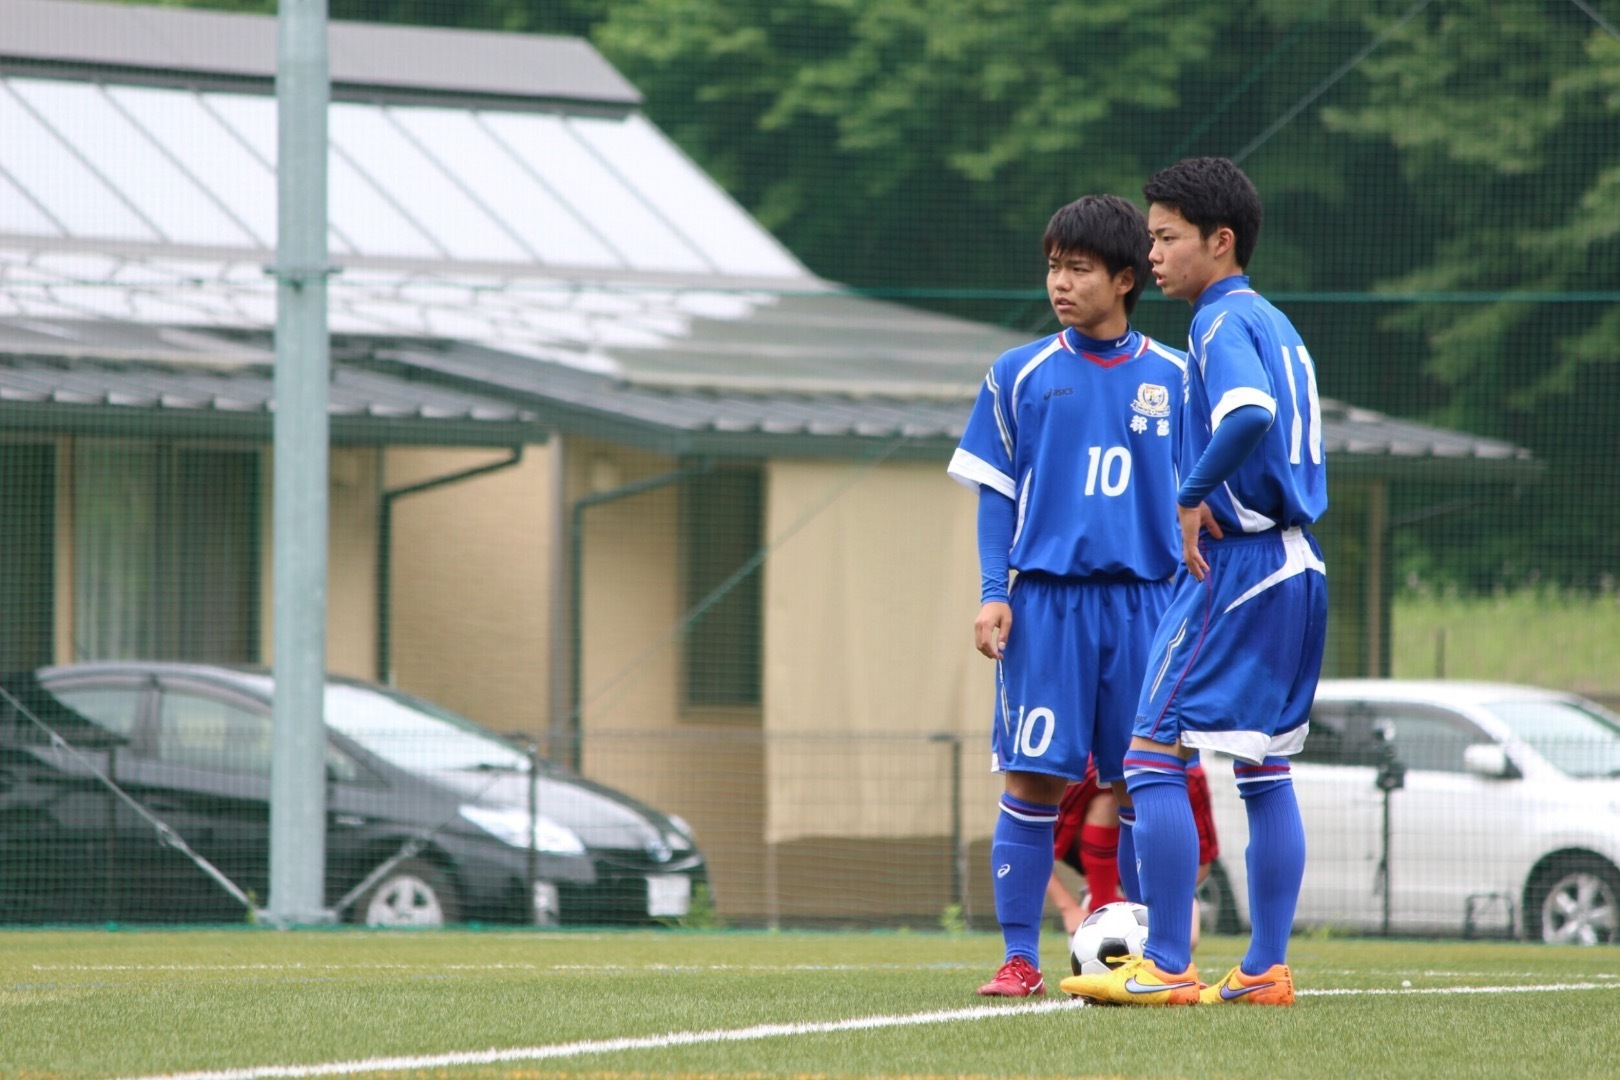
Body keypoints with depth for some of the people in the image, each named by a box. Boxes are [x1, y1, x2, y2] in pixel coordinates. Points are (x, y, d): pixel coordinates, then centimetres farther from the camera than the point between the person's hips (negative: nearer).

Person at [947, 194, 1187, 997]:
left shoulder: (1172, 378, 8)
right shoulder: (1020, 375, 6)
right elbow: (997, 494, 8)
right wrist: (993, 594, -2)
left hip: (1144, 599, 1)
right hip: (1046, 598, -1)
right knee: (1033, 780, -6)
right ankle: (1019, 958, -2)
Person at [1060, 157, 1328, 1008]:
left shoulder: (1223, 323, -11)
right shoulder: (1274, 323, 17)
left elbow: (1252, 413, -30)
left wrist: (1194, 494, -18)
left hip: (1232, 560, -10)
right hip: (1296, 565, 10)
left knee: (1153, 755, -8)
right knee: (1264, 768, 11)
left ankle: (1166, 968, -12)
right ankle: (1267, 969, 10)